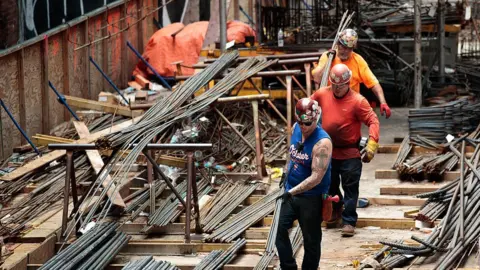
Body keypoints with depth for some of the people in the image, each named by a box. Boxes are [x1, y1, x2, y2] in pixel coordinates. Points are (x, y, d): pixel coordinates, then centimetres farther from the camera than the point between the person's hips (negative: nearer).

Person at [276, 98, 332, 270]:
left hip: (311, 197, -7)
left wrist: (292, 192, -31)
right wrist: (286, 173, 20)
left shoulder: (322, 142, -25)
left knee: (311, 240, 5)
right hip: (291, 192, 7)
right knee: (279, 230, 7)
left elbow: (316, 178, -28)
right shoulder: (296, 128, -2)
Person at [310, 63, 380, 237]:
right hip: (328, 150, 5)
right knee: (330, 185, 21)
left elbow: (373, 121, -17)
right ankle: (335, 211, 43)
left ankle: (349, 222, 9)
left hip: (350, 153, -5)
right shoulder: (322, 94, -4)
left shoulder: (357, 101, -18)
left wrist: (372, 143, -27)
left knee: (350, 188, 1)